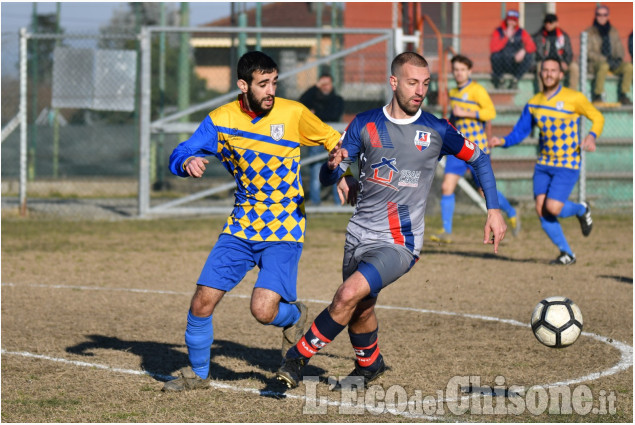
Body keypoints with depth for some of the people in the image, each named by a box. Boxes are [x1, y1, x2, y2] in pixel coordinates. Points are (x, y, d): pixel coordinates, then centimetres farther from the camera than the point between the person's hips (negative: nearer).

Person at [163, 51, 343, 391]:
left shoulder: (293, 114, -9)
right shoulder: (221, 120, -3)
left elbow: (333, 141, 6)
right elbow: (179, 156, 0)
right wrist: (187, 163, -22)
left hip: (284, 229, -3)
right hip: (240, 226, 3)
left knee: (263, 309, -19)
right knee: (202, 302, -4)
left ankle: (294, 316, 17)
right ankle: (197, 372, 20)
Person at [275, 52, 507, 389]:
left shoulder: (436, 131, -4)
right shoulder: (365, 124, 1)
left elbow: (478, 159, 12)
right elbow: (327, 178, 3)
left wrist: (494, 210, 3)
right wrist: (334, 166, -22)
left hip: (399, 243, -4)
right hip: (359, 233, 4)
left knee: (349, 295, -23)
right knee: (360, 311, 13)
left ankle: (297, 358, -10)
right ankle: (368, 366, 43)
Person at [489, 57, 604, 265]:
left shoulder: (573, 98, -8)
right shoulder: (533, 103, 6)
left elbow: (598, 118, 1)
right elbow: (520, 132, 9)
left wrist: (591, 136, -19)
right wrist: (503, 141, -11)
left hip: (568, 164, -5)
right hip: (544, 163, 5)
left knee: (553, 208, -17)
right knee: (541, 210, -7)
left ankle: (581, 210, 18)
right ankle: (566, 253, 10)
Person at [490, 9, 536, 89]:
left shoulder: (522, 32, 1)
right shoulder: (498, 32, -6)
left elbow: (532, 46, -9)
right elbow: (493, 49, -22)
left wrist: (523, 51, -31)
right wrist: (507, 37, -25)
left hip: (516, 64, 2)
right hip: (502, 64, -2)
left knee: (529, 57, -25)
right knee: (495, 56, -33)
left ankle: (515, 79, -9)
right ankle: (498, 77, -4)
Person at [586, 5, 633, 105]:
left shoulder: (613, 31, 13)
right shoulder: (590, 32, -2)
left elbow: (619, 48, 16)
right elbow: (588, 52, -8)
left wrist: (619, 58, -8)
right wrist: (604, 59, -18)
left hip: (613, 62, 4)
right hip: (595, 63, -4)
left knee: (629, 67, -23)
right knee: (604, 66, -40)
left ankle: (623, 96, -14)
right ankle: (597, 96, -27)